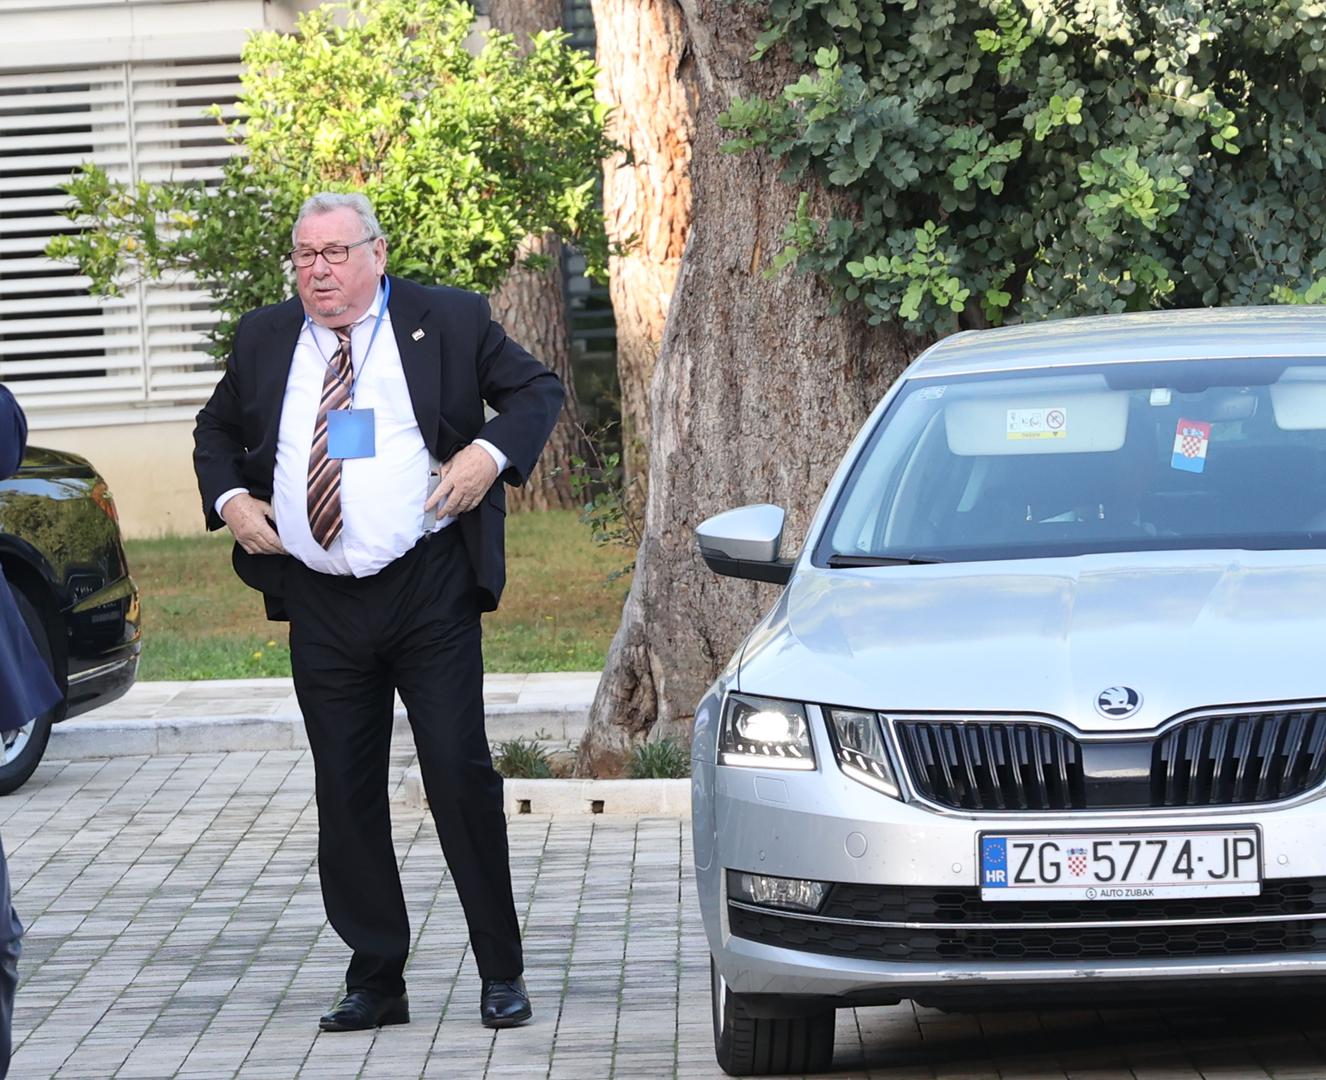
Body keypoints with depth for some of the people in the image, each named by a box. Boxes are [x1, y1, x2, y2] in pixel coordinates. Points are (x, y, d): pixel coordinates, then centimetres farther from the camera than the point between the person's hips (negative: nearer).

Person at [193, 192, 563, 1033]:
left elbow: (538, 389, 6)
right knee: (347, 795, 6)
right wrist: (228, 498, 4)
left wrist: (491, 453, -11)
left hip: (430, 590, -3)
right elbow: (216, 432, 23)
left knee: (462, 776, -4)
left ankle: (503, 975, 6)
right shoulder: (264, 340, 11)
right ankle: (375, 980, 15)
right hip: (320, 604, 4)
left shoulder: (446, 321, 1)